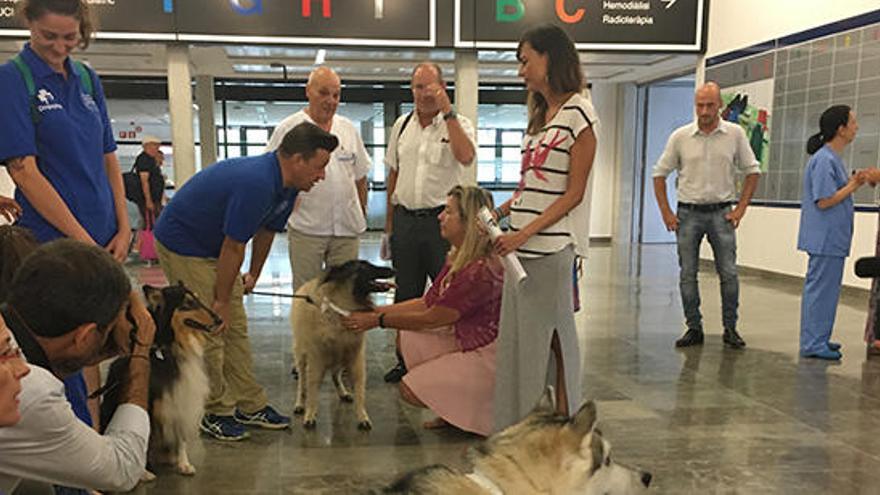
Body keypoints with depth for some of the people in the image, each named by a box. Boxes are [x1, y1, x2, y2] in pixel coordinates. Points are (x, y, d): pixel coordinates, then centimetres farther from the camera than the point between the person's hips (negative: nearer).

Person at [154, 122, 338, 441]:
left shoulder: (285, 186, -3)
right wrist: (222, 300, -17)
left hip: (212, 247, 9)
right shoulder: (256, 184, -33)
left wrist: (253, 276, 19)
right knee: (210, 330, -6)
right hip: (181, 244, -9)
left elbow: (266, 231, 12)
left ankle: (251, 406, 16)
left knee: (236, 328, 8)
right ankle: (215, 412, 8)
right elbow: (233, 247, -26)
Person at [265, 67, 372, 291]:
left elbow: (360, 177, 17)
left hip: (347, 229, 4)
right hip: (306, 228, -4)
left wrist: (362, 216, 14)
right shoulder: (288, 128, -3)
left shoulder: (349, 129, 11)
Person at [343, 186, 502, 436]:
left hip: (489, 356, -9)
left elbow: (430, 319, -20)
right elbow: (426, 303, 6)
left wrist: (378, 320, -11)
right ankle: (451, 411, 13)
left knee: (411, 390, -8)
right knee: (407, 338, 5)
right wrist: (374, 310, 2)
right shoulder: (458, 258, 3)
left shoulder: (481, 270, -28)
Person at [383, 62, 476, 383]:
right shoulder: (402, 125, 12)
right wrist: (389, 221, 14)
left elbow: (466, 157, -24)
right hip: (405, 219, 5)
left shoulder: (458, 124, -2)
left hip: (441, 219, -4)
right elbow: (393, 174, 16)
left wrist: (448, 111, -21)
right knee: (406, 294, 12)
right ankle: (405, 359, 25)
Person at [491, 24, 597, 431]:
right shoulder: (540, 116, 20)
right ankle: (519, 430, 21)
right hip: (521, 245, 8)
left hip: (551, 246, -8)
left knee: (553, 337, 0)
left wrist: (525, 233, -18)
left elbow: (574, 193, -11)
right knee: (517, 336, 10)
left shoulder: (578, 114, -6)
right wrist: (495, 215, 6)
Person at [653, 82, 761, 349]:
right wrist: (666, 212, 0)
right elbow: (660, 173, 6)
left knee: (728, 273, 0)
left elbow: (752, 171, 8)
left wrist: (740, 208, 0)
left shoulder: (735, 134, 0)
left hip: (721, 212, 0)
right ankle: (694, 328, 14)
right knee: (687, 274, 3)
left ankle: (730, 329, 14)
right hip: (688, 213, 0)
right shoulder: (680, 136, 0)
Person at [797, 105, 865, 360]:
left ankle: (819, 339, 25)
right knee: (820, 289, -5)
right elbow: (824, 201, -20)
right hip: (825, 238, -11)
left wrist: (853, 183, 5)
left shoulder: (833, 158, 16)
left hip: (832, 239, 11)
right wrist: (852, 186, -13)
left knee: (827, 289, 16)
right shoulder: (824, 160, -17)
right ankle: (813, 344, 3)